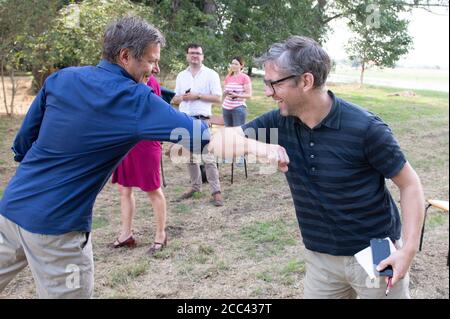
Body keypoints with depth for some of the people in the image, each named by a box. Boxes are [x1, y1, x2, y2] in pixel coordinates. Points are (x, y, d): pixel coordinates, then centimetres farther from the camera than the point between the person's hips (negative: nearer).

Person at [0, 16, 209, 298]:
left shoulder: (62, 78, 3)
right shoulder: (134, 100, -15)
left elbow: (26, 136, 11)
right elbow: (195, 135, -20)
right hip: (56, 224, -7)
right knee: (71, 293, 8)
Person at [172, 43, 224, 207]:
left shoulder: (211, 74, 0)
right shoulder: (181, 76, 14)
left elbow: (218, 98, -6)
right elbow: (174, 100, 17)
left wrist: (197, 96, -14)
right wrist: (182, 97, -6)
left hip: (202, 120, -5)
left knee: (208, 157, -10)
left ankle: (216, 191, -5)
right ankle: (195, 186, 25)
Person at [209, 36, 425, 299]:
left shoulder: (365, 127, -21)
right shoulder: (279, 122, -7)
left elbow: (410, 184, -11)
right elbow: (214, 145, -11)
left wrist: (409, 249, -22)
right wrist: (226, 135, -35)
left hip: (375, 255, -4)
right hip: (320, 258, 4)